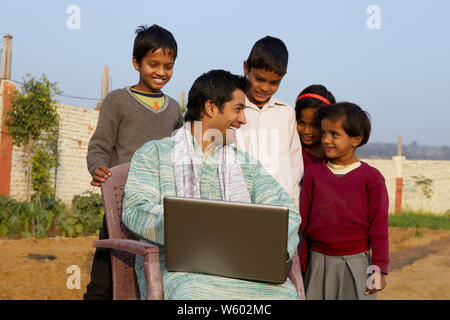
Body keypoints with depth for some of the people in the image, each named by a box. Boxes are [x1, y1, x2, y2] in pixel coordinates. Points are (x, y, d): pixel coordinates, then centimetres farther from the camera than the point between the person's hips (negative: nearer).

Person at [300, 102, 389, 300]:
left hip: (356, 263, -2)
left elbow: (379, 226, -1)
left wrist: (379, 268, -5)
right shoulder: (313, 174, 5)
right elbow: (303, 221, 8)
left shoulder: (371, 177, -1)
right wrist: (299, 266, 8)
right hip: (318, 263, 2)